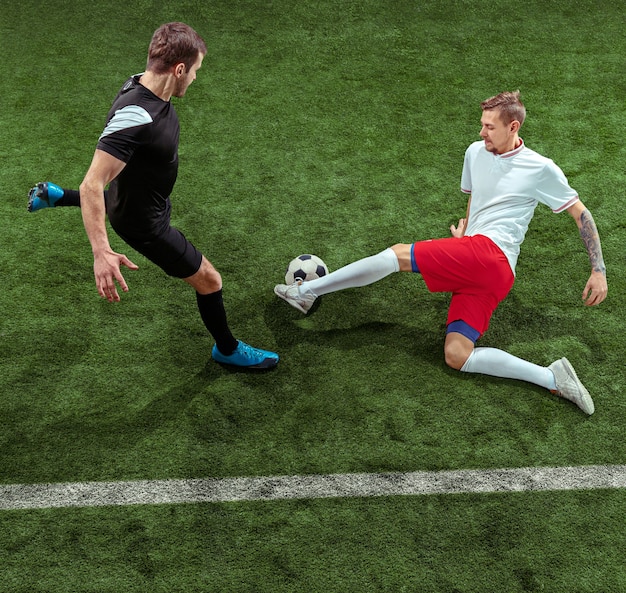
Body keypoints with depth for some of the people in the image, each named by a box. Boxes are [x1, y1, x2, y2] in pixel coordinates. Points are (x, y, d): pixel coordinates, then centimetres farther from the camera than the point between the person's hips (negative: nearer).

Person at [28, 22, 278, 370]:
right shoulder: (135, 117, -41)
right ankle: (227, 350, 30)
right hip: (143, 222, -9)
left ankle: (53, 196, 57)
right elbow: (93, 185, -42)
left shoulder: (143, 84, -14)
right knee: (209, 280, 5)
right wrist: (101, 253, -48)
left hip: (132, 194, 9)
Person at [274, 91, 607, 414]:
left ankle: (306, 291, -8)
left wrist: (599, 270, 3)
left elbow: (581, 214, 9)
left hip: (490, 253, -8)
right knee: (456, 357, -7)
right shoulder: (476, 152, 19)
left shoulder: (541, 169, 2)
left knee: (398, 255, -15)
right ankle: (552, 378, -9)